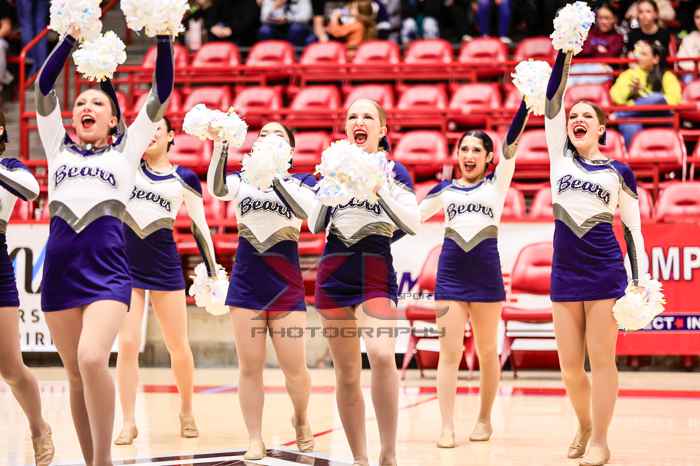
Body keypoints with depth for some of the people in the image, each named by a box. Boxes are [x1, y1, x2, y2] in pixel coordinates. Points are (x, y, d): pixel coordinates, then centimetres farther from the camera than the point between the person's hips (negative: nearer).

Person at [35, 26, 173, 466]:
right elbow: (43, 88, 12)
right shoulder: (59, 147, 20)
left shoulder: (126, 149, 14)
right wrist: (71, 39, 6)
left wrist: (164, 39, 0)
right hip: (60, 266, 3)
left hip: (106, 266, -3)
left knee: (92, 360, -23)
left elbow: (162, 94, 8)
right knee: (76, 374, 4)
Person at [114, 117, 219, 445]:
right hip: (125, 264, 1)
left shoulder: (184, 179, 3)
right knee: (127, 345, -7)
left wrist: (212, 274, 4)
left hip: (164, 267, -1)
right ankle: (128, 423, 0)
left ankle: (186, 412, 27)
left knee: (178, 347, 6)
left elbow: (200, 228, 6)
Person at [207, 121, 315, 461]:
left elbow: (304, 210, -18)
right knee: (250, 367, 0)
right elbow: (216, 189, -14)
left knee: (294, 367, -2)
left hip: (285, 283, -1)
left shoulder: (301, 182, 4)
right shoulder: (242, 180, 8)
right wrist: (220, 146, -26)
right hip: (246, 281, 1)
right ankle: (255, 440, 8)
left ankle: (301, 419, 26)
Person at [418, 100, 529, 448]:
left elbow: (512, 144, -6)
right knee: (449, 352, -4)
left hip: (486, 275, -1)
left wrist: (526, 101, -15)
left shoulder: (496, 184, 5)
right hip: (450, 273, 1)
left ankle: (484, 419, 19)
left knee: (487, 352, 6)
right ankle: (447, 427, -4)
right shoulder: (445, 189, 11)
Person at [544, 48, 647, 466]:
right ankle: (585, 427, 26)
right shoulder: (561, 156, 10)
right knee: (570, 365, 5)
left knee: (601, 358, -3)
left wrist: (640, 282, 0)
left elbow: (633, 228, 6)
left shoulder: (620, 172, 5)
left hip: (605, 270, -3)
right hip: (565, 271, 3)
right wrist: (565, 54, -5)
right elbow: (552, 102, 2)